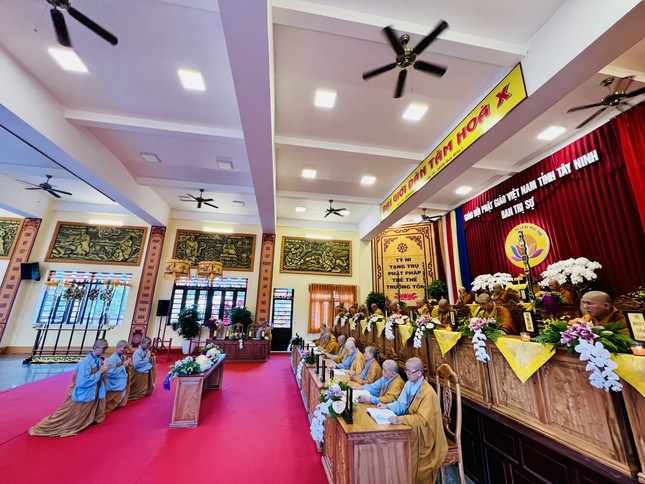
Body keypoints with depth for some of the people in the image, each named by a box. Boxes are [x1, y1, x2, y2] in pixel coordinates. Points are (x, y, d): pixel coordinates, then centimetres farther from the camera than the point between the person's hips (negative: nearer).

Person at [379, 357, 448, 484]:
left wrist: (400, 419, -38)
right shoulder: (408, 384, -2)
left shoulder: (428, 393, -24)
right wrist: (387, 406, -12)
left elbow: (422, 419, -28)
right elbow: (401, 404, 4)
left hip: (422, 433, -6)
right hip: (410, 425, 6)